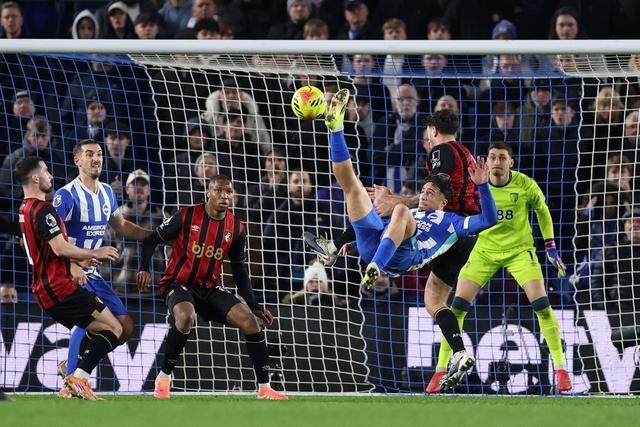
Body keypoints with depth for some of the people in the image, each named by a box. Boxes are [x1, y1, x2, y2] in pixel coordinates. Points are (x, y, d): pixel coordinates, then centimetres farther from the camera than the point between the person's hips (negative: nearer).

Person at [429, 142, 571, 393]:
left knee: (541, 304, -15)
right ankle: (440, 371, 2)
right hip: (485, 250, 1)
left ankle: (560, 369, -4)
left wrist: (551, 249, 4)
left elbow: (542, 212, 4)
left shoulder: (525, 185, -14)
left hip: (520, 250, -1)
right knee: (458, 306, -8)